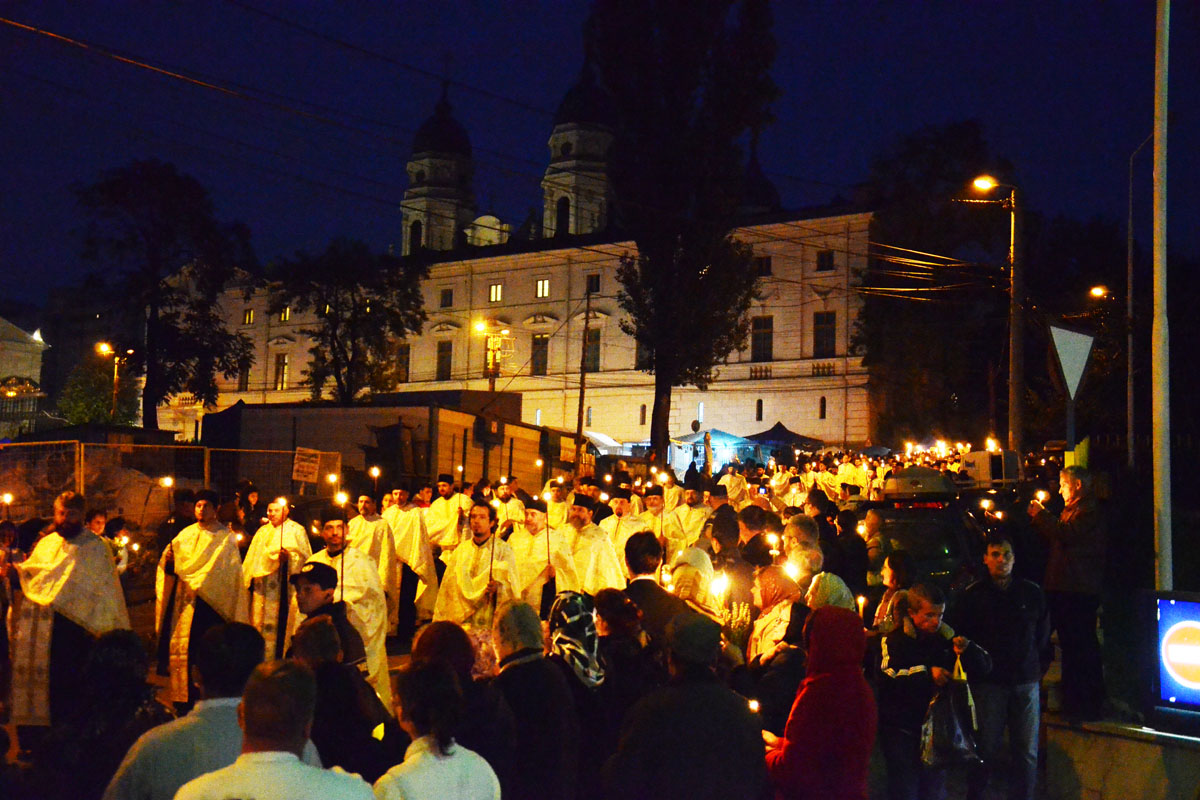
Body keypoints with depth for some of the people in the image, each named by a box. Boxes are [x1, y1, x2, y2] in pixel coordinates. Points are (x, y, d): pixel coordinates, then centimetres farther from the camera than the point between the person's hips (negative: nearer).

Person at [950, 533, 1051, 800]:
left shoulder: (1032, 593, 9)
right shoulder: (972, 595, 2)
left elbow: (1044, 636, 17)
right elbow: (960, 639, 5)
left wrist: (1039, 669, 11)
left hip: (1026, 681, 2)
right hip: (988, 684, -2)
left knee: (1027, 752, 2)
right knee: (985, 750, -1)